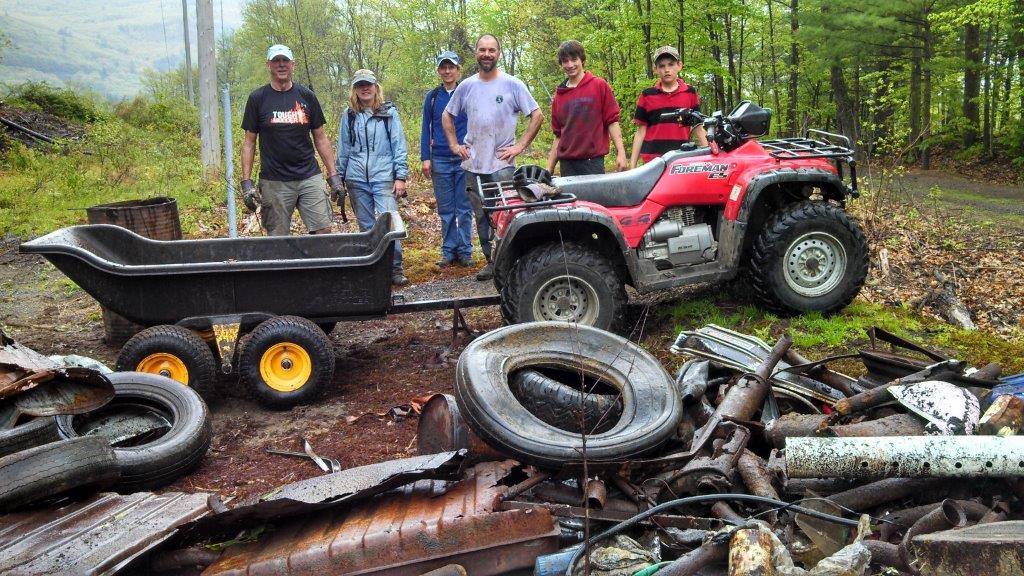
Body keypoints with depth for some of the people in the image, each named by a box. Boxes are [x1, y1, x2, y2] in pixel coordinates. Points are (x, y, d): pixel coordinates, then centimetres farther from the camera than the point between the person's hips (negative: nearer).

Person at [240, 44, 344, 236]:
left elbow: (320, 138, 11)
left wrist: (333, 175, 5)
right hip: (274, 182, -1)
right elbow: (249, 142, 5)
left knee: (324, 231, -6)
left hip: (309, 177, 2)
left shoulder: (306, 96, 8)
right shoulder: (258, 98, 3)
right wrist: (246, 181, -3)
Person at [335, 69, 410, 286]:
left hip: (383, 177, -3)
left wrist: (400, 176, -6)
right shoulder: (349, 115, 9)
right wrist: (339, 178, 11)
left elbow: (399, 145, 0)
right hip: (357, 179, 3)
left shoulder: (389, 112, 3)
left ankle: (395, 268, -3)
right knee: (366, 226, 8)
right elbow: (343, 149, 14)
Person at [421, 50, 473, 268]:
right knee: (445, 210, 6)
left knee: (464, 208, 2)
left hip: (465, 160, -1)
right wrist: (425, 158, 1)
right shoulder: (432, 97, 7)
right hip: (440, 161, 2)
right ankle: (448, 251, 13)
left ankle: (465, 251, 9)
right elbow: (426, 129, 8)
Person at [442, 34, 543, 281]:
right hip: (473, 165, 4)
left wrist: (520, 146, -7)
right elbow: (447, 116, 21)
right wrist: (454, 145, 10)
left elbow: (537, 116, -2)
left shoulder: (512, 84, -3)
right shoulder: (466, 86, 8)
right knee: (482, 217, 9)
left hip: (502, 165, -4)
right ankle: (491, 262, 19)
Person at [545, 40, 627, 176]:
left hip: (593, 161, -3)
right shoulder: (559, 95, 14)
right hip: (566, 164, 3)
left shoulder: (599, 86, 4)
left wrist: (620, 152, -9)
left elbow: (612, 121, 1)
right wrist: (549, 169, 13)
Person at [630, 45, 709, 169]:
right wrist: (632, 164, 4)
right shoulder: (647, 95, 9)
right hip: (653, 161, 0)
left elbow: (698, 127, 12)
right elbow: (641, 131, 9)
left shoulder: (690, 92, 9)